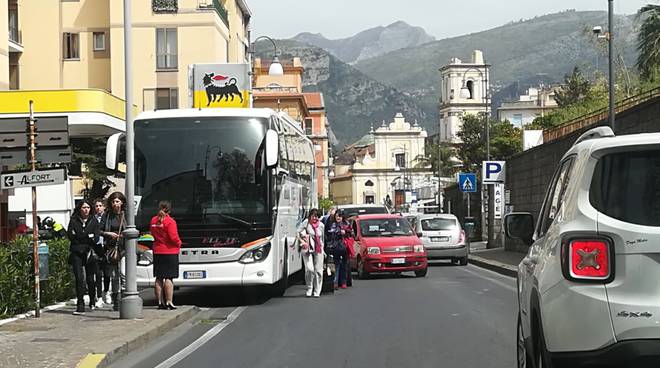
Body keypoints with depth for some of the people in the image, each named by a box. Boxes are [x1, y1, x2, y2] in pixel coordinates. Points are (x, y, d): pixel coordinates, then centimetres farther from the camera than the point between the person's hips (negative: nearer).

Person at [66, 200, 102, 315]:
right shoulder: (73, 221, 9)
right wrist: (88, 237, -4)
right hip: (76, 253, -1)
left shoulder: (93, 221, 10)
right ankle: (80, 305, -10)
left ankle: (92, 301, 28)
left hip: (90, 253, 1)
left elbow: (96, 238, 0)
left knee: (90, 278, 4)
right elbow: (71, 236, -2)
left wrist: (79, 237, -6)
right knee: (79, 278, -10)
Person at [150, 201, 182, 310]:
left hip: (157, 251, 6)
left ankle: (160, 302, 10)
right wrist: (179, 243, 3)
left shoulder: (153, 220, 5)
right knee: (169, 278, -4)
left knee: (159, 278, 8)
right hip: (170, 252, -6)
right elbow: (174, 237, -15)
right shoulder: (170, 221, -14)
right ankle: (169, 302, -7)